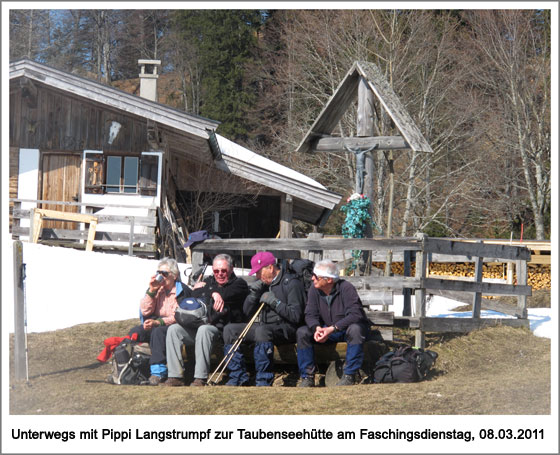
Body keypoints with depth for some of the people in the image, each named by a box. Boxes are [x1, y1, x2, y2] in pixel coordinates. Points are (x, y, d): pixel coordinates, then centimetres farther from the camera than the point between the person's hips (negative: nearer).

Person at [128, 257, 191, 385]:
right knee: (135, 332, -24)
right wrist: (151, 291, -6)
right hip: (154, 324, 5)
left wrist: (159, 322, -24)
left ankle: (158, 371, -43)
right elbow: (145, 312, 5)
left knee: (158, 332, -38)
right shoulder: (156, 288, 14)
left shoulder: (183, 291, -3)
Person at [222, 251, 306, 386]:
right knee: (230, 329, -6)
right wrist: (253, 293, 0)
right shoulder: (262, 284, 17)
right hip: (262, 325, 8)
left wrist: (274, 302, -16)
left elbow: (296, 316, -15)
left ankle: (263, 381, -35)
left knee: (262, 331, -38)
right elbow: (247, 312, 16)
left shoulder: (291, 283, -6)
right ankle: (239, 378, -10)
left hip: (284, 328, -8)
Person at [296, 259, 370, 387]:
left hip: (347, 329, -4)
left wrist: (332, 328, -38)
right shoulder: (314, 290, -6)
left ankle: (349, 376, -30)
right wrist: (317, 328, -30)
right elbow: (310, 314, -6)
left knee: (355, 329, -39)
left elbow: (355, 314, -30)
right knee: (302, 332, -20)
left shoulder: (346, 288, -21)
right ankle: (307, 377, -15)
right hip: (327, 330, 4)